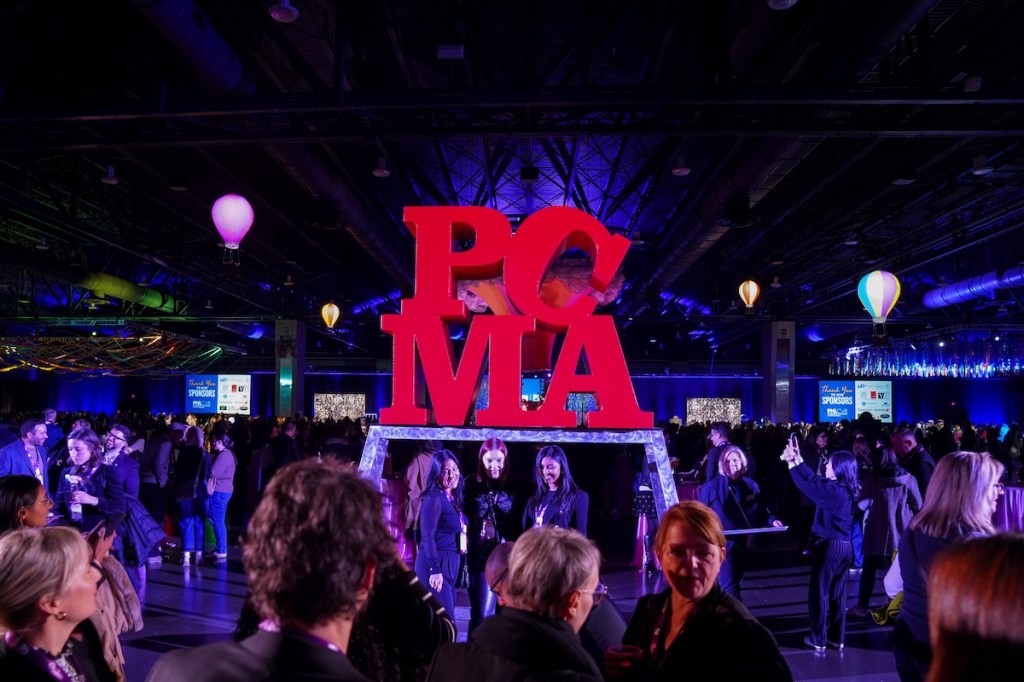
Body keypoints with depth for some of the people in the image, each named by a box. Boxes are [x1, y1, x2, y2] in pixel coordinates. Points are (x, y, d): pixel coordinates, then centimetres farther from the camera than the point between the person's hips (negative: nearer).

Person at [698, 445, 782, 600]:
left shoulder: (751, 485, 9)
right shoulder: (712, 486, -6)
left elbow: (761, 511, 16)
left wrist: (772, 520, -3)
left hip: (744, 544, 6)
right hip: (723, 544, -6)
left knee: (734, 583, 16)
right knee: (730, 589, -14)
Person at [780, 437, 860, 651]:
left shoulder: (833, 490, -20)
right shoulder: (845, 489, 5)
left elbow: (805, 485, -14)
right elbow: (814, 480, 12)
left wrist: (791, 463, -3)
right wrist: (798, 459, 14)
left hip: (829, 545, -8)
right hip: (844, 545, 8)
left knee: (819, 592, 3)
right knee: (837, 592, 15)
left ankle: (819, 639, 10)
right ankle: (837, 637, 22)